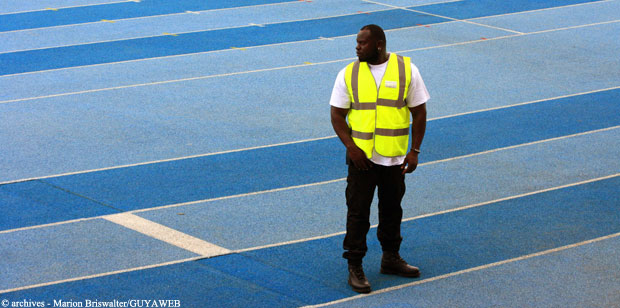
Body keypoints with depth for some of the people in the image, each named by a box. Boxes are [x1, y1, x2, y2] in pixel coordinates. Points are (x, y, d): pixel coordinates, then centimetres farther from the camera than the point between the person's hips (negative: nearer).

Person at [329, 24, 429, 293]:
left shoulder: (407, 70, -4)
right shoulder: (349, 74, -3)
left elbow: (419, 112, 0)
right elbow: (337, 115, -1)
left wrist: (414, 151, -5)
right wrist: (351, 147, -15)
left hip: (395, 158, 1)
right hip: (362, 157, -1)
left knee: (392, 208, 15)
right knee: (358, 211, -1)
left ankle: (391, 258, 32)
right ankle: (355, 267, 8)